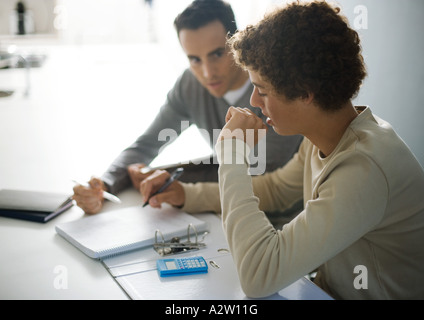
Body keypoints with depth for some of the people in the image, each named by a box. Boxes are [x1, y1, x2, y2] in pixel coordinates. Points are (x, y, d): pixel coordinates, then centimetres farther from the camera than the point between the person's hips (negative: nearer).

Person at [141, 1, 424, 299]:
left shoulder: (363, 167, -31)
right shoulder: (324, 137, -4)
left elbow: (259, 276, -34)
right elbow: (274, 189, 13)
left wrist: (232, 153, -25)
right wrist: (185, 194, 4)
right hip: (328, 287, 7)